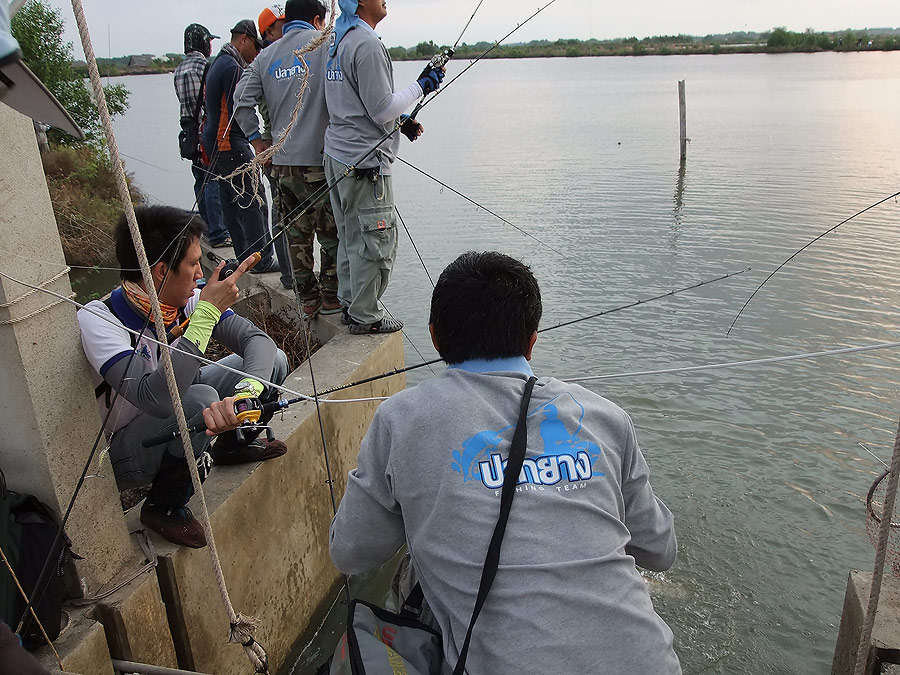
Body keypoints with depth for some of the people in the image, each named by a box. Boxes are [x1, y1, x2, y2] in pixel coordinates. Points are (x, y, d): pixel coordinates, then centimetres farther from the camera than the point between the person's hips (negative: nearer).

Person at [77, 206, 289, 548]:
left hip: (178, 420, 6)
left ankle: (232, 444, 18)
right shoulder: (96, 320, -31)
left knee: (274, 361, -6)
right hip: (122, 454, -6)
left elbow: (257, 340, -17)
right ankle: (163, 506, -10)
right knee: (201, 399, -37)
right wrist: (207, 313, -41)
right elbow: (158, 398, -44)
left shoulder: (188, 299, -13)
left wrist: (244, 391, -39)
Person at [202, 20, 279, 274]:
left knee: (232, 201, 13)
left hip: (215, 143, 11)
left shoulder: (218, 63, 19)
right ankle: (261, 259, -5)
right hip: (230, 143, -11)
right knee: (254, 200, -7)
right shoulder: (232, 67, -15)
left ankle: (245, 256, 20)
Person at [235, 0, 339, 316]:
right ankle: (331, 296, 13)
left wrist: (257, 141, 13)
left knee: (297, 234, 12)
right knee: (332, 231, 6)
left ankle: (308, 299, 19)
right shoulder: (326, 44, -1)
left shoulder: (265, 56, 12)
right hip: (320, 159, -5)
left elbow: (242, 102, 5)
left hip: (282, 162, 5)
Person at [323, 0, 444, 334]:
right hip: (363, 160, -10)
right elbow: (381, 110, -17)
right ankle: (364, 316, 7)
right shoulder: (367, 44, -16)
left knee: (351, 236, 17)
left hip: (338, 155, 10)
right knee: (376, 240, -1)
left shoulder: (338, 40, 15)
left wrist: (400, 120, 15)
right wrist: (421, 85, -7)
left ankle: (349, 304, 27)